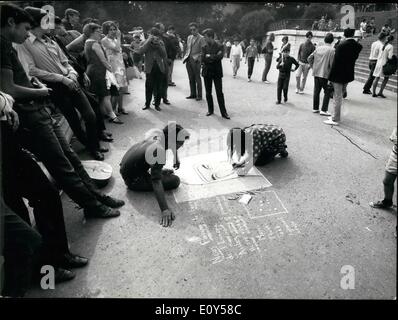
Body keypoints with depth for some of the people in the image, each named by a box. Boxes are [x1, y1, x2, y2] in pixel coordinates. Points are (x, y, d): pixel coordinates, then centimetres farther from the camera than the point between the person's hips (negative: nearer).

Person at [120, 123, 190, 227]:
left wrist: (177, 159, 25)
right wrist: (165, 210, -43)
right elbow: (156, 182, -40)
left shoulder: (158, 136, -10)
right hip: (133, 181, -8)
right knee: (175, 181, -15)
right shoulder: (158, 151, -34)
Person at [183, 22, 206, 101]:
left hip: (195, 61, -6)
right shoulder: (189, 37, 16)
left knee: (197, 78, -2)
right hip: (188, 60, 6)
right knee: (191, 78, 9)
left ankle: (199, 95, 5)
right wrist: (185, 56, 7)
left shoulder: (201, 38, -5)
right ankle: (193, 94, 17)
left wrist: (197, 57, -17)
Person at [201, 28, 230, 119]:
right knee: (208, 93, 8)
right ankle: (210, 110, 22)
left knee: (219, 93, -3)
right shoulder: (204, 47, 6)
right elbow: (202, 59, -7)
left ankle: (223, 112, 2)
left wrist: (209, 57, -13)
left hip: (217, 73, -3)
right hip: (207, 72, 3)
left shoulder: (219, 47, -2)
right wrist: (214, 58, -12)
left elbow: (220, 57, -18)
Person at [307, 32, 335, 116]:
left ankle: (315, 108, 21)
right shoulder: (332, 50, -10)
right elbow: (332, 63, -14)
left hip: (316, 73, 6)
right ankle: (324, 110, 1)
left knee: (316, 91, 14)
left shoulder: (318, 48, 7)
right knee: (327, 92, 4)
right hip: (325, 74, -5)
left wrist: (313, 67, 18)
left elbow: (309, 58, 9)